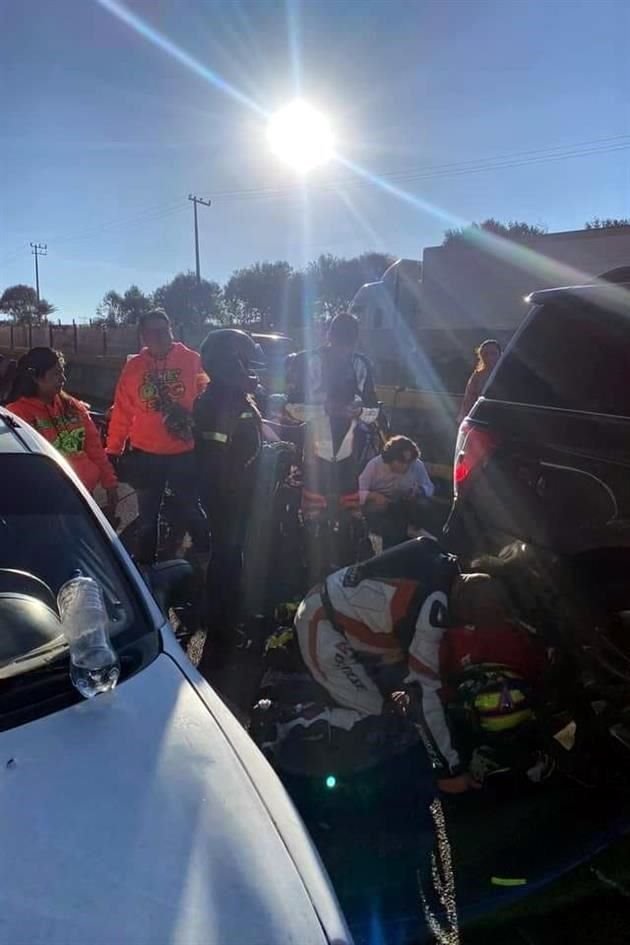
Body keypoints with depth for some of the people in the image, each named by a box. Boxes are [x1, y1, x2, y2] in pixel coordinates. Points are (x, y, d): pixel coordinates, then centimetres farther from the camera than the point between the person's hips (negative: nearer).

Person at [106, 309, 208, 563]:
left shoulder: (191, 360, -5)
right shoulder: (133, 366, 1)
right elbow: (122, 412, 2)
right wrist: (113, 449, 3)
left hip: (185, 452, -2)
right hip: (145, 454, 2)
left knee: (189, 509, 10)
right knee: (147, 514, 17)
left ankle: (205, 555, 29)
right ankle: (145, 563, 33)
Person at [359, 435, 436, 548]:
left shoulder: (418, 465, -13)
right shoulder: (375, 464, -17)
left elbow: (429, 487, 1)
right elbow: (357, 490, -16)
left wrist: (419, 490, -22)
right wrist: (374, 496, -35)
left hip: (405, 505, 1)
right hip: (379, 504, -1)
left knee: (424, 506, -28)